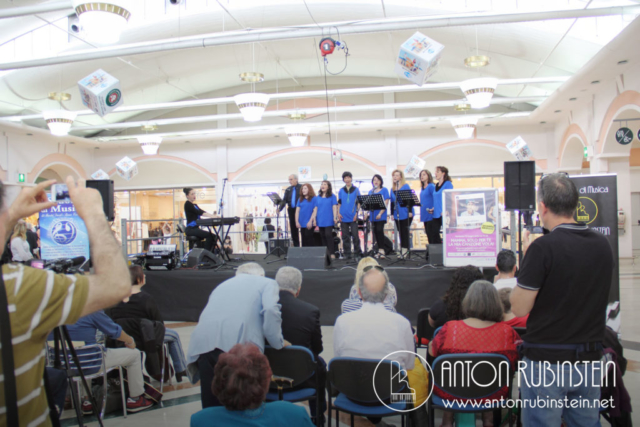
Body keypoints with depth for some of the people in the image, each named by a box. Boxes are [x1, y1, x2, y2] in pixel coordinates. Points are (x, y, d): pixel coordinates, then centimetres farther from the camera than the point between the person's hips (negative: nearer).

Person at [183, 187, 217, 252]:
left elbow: (202, 212, 8)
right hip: (190, 229, -8)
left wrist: (214, 216, -10)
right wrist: (213, 216, -26)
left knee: (213, 236, -7)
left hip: (196, 228, 8)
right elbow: (198, 212, -17)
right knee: (209, 235, -25)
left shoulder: (195, 205, 21)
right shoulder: (187, 204, -5)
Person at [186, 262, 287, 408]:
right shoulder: (267, 283, 19)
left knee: (211, 404, 12)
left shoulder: (222, 285, 36)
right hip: (239, 344, -4)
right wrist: (278, 344, 6)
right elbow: (270, 310, -1)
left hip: (203, 344, 5)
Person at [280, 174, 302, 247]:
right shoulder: (288, 190, 13)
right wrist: (280, 208, -9)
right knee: (293, 229, 6)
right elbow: (284, 200, 6)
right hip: (292, 211, 4)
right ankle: (296, 246, 13)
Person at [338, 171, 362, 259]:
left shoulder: (356, 190, 4)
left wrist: (357, 212, -9)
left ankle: (358, 253, 6)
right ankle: (347, 254, 12)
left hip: (353, 217, -2)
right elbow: (339, 203, 11)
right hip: (344, 217, 2)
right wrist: (338, 213, -1)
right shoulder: (341, 191, 10)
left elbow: (358, 202, 2)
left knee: (355, 235, -4)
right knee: (345, 236, 5)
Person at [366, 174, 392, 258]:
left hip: (381, 215, -5)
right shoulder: (371, 192, 14)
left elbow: (386, 203, -6)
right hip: (373, 215, 5)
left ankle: (381, 250, -9)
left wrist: (380, 213, -16)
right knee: (376, 232, 5)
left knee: (379, 230, -14)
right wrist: (366, 213, 0)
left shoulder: (384, 190, 0)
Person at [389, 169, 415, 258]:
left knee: (405, 231, -4)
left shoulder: (406, 186, -3)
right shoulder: (392, 189, 12)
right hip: (397, 215, 5)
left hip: (406, 214, -5)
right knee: (400, 232, 7)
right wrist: (392, 213, 10)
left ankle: (406, 249, 4)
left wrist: (410, 211, -13)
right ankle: (402, 250, 13)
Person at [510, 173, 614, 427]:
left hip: (547, 360, -6)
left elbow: (519, 308, -14)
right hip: (590, 357, 6)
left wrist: (525, 261, -3)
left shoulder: (543, 247, -18)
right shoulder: (603, 244, 2)